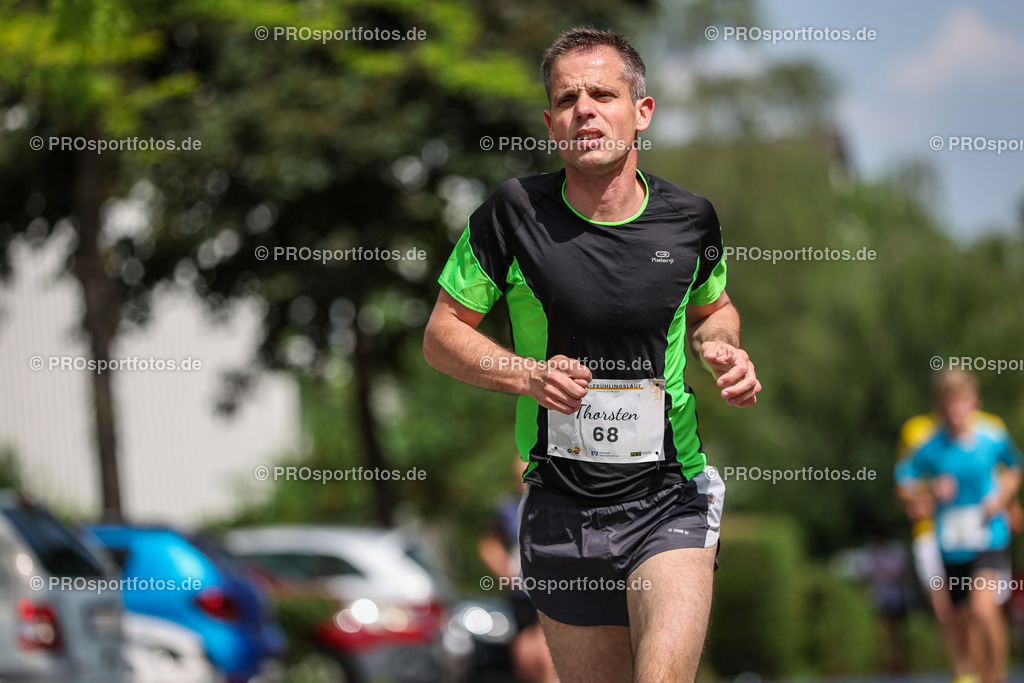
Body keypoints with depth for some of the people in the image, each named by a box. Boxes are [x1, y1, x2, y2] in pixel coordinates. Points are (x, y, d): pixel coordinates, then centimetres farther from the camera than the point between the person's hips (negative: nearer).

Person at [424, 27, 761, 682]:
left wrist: (723, 349, -2)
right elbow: (443, 333, 1)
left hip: (670, 499, -1)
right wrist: (529, 374, -15)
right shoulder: (515, 213, -6)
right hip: (562, 504, 1)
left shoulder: (688, 217, 0)